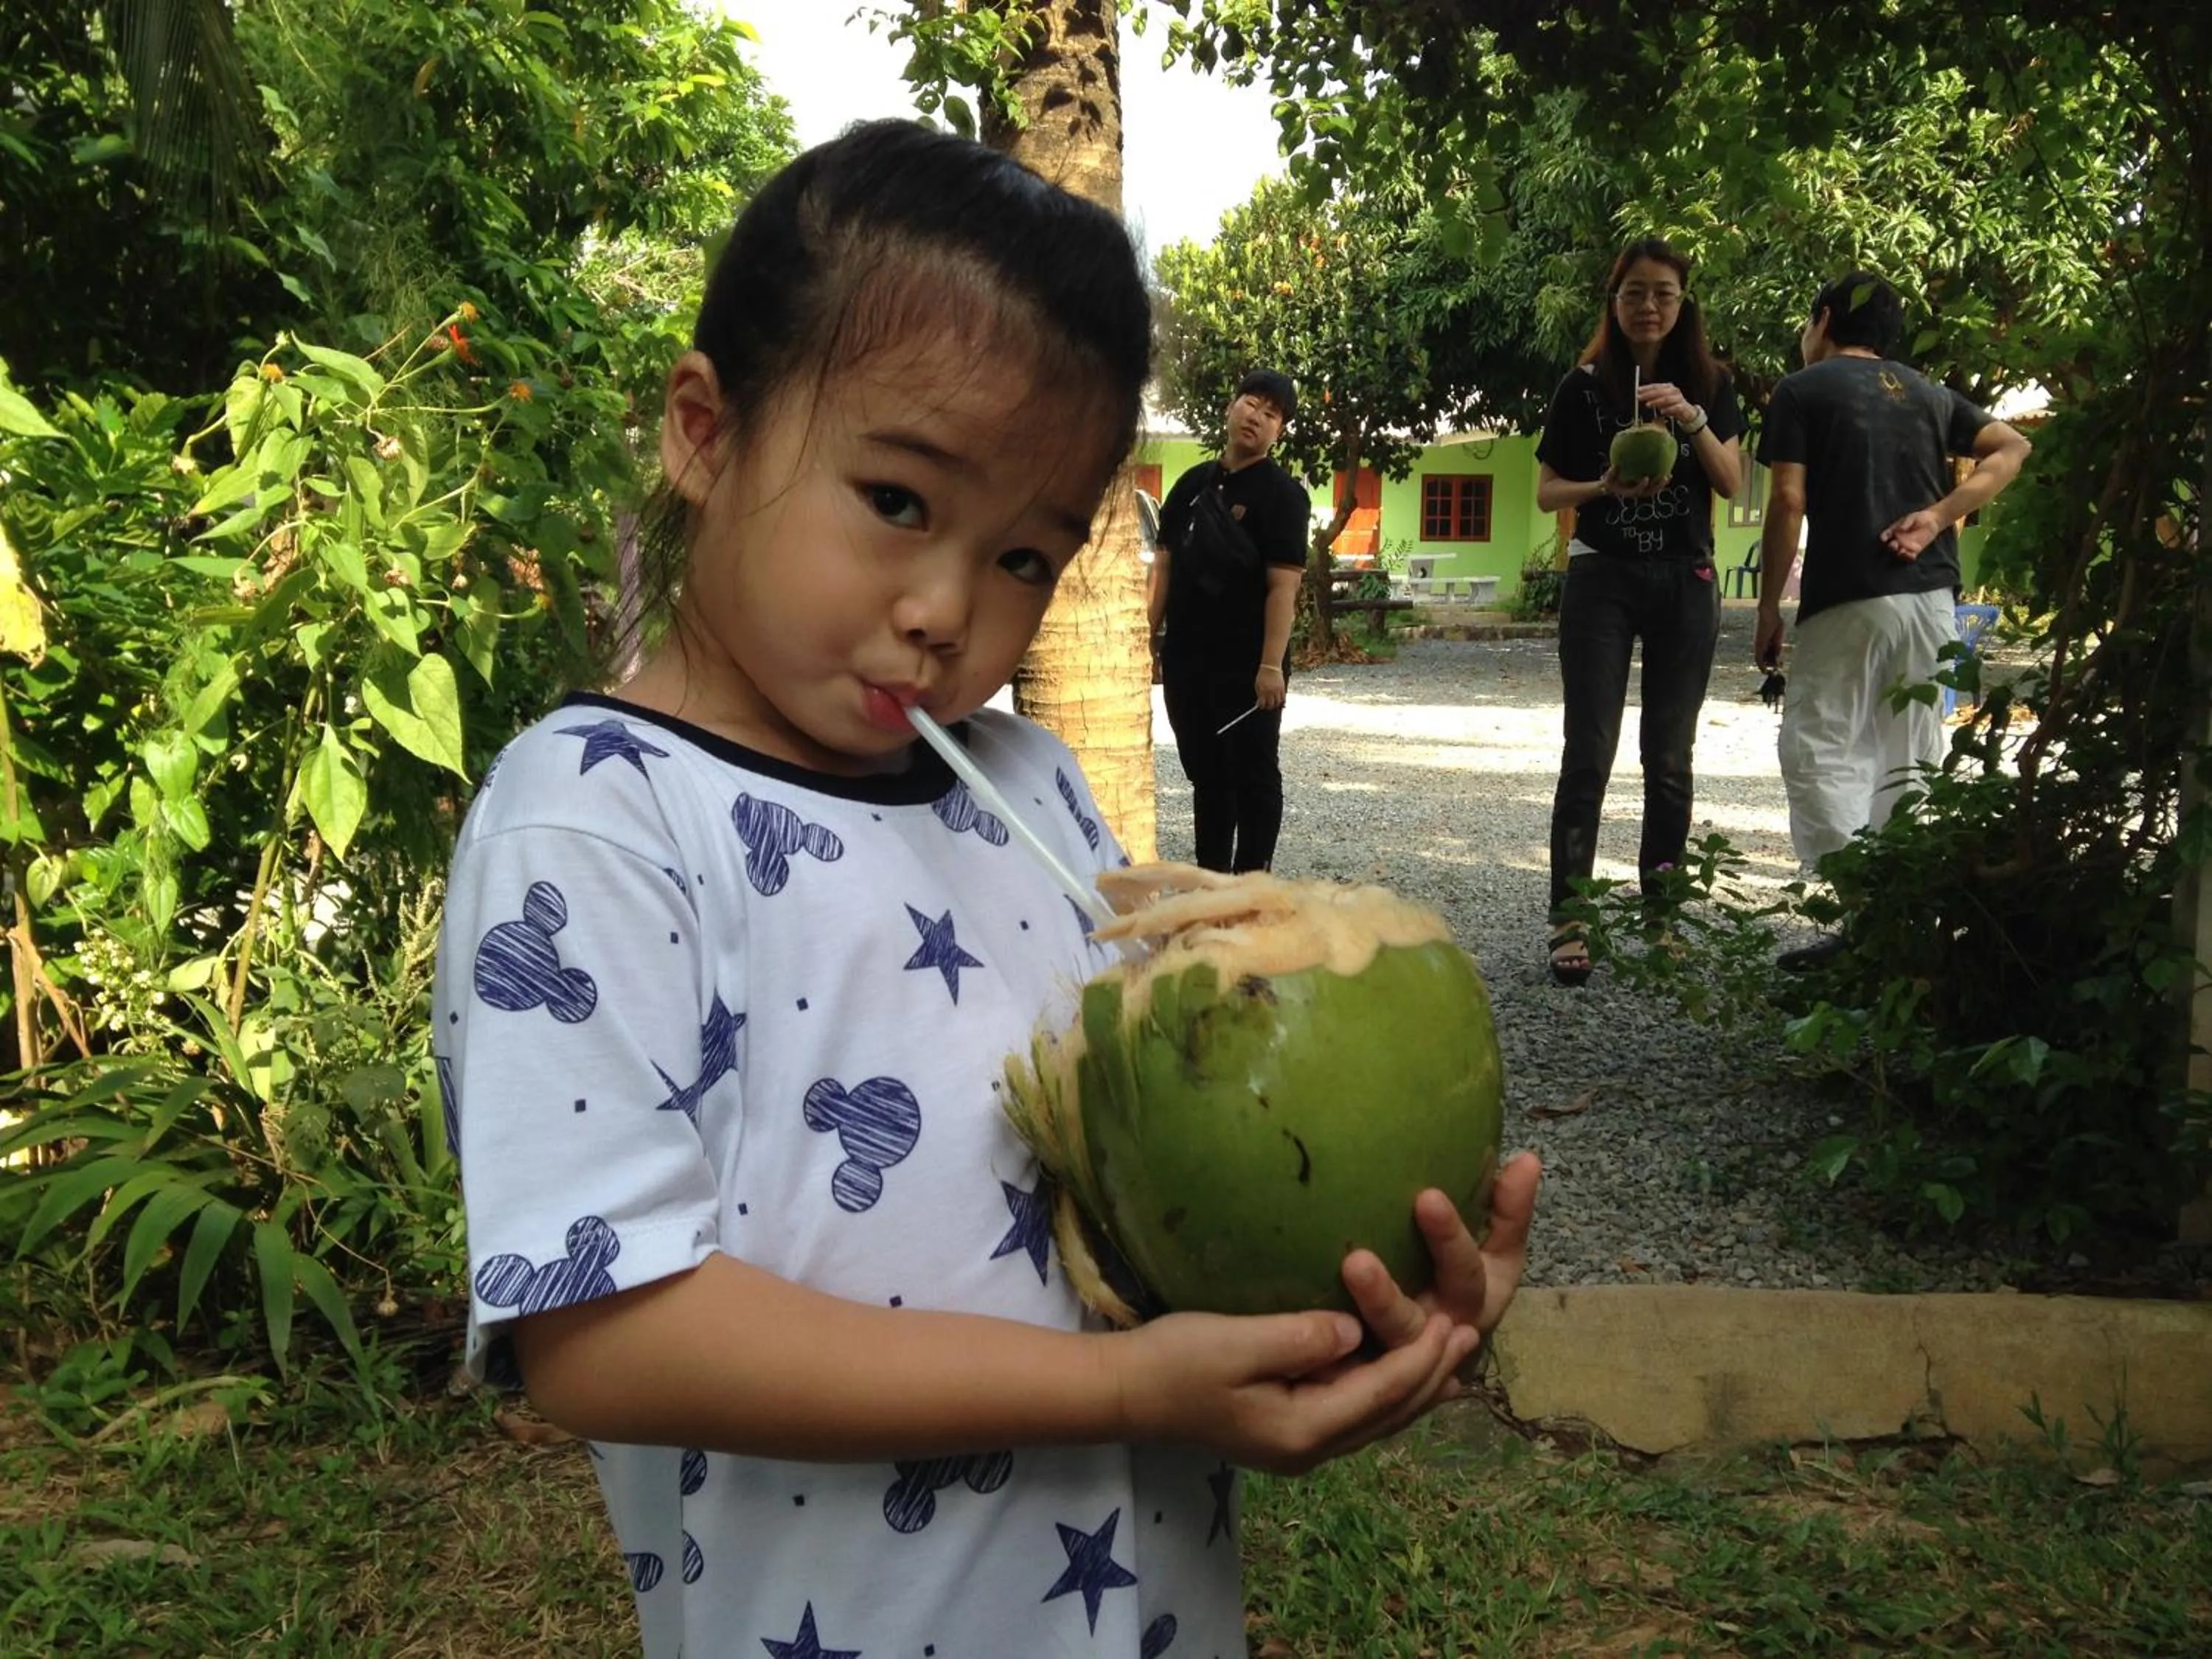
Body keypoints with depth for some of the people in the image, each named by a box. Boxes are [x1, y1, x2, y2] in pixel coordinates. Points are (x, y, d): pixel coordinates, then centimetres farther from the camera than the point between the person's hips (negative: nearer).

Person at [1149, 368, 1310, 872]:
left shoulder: (1282, 493, -7)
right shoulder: (1192, 483, 12)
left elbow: (1283, 585, -14)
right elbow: (1164, 567, 14)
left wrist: (1272, 664, -21)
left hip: (1248, 664, -6)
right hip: (1186, 658, 6)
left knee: (1253, 772, 2)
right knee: (1204, 771, 14)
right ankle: (1209, 878, 24)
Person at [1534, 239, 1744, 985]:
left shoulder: (1710, 384, 7)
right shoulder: (1585, 385, 2)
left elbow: (1732, 483, -1)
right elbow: (1547, 492, 2)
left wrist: (1692, 418, -17)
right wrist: (1606, 487, -18)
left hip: (1685, 581, 2)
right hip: (1602, 578, -2)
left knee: (1669, 758, 5)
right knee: (1588, 752, -9)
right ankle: (1570, 922, -9)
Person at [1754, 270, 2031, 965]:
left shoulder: (1803, 389, 2)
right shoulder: (1928, 392, 19)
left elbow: (1788, 502, -6)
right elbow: (2012, 449, 9)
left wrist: (1768, 609, -2)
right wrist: (1937, 515, 0)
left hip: (1849, 599, -6)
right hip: (1933, 596, 6)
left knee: (1820, 753, -4)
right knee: (1909, 759, 12)